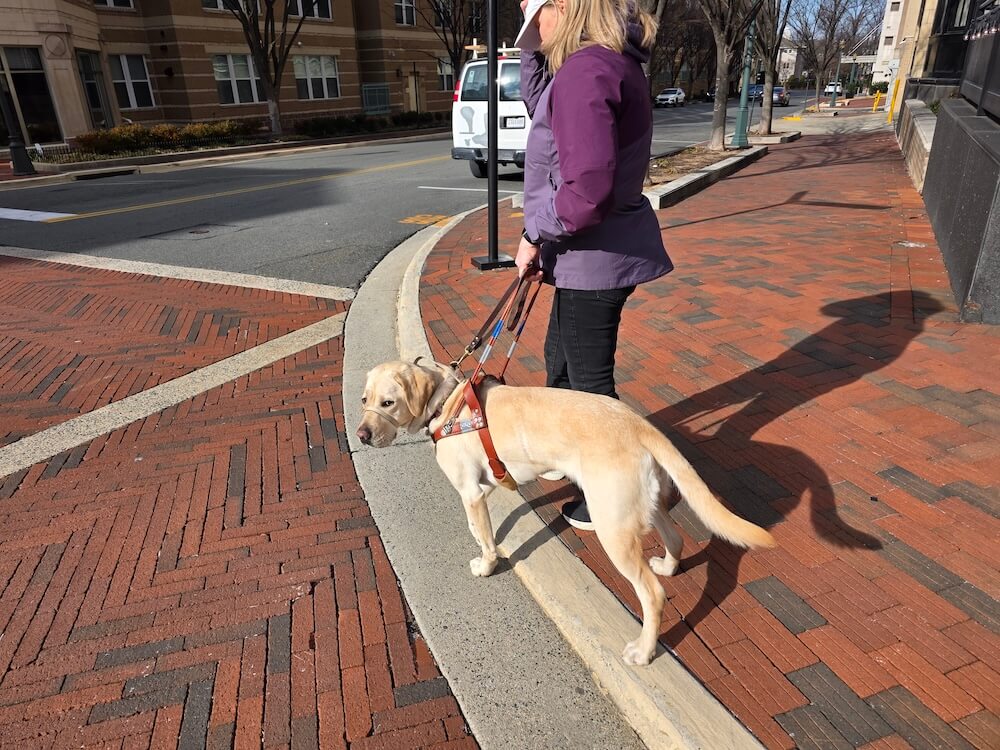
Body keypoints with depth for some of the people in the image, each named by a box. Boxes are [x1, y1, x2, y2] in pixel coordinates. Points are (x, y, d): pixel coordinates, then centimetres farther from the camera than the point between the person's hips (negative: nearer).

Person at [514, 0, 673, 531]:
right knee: (560, 358, 25)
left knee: (590, 380, 5)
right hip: (594, 252, 10)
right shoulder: (612, 63, 10)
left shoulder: (584, 70, -22)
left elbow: (588, 190, -31)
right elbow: (540, 102, 28)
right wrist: (532, 46, 16)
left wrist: (536, 236, -17)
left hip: (595, 257, -10)